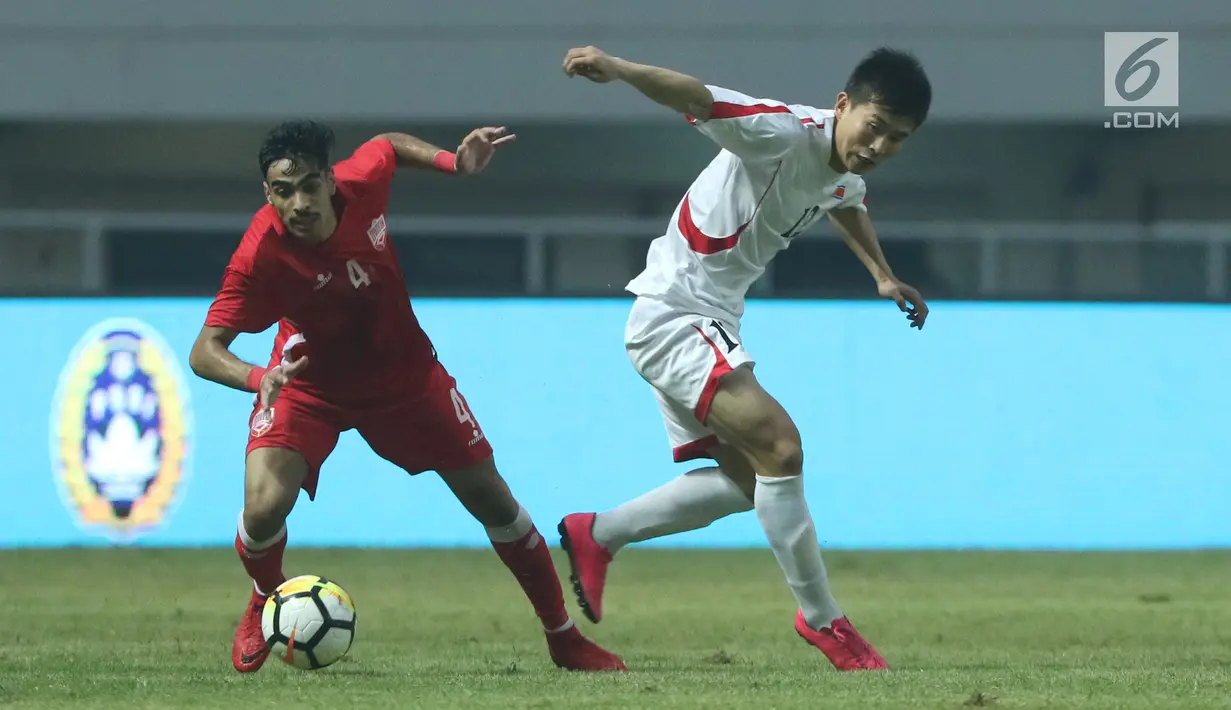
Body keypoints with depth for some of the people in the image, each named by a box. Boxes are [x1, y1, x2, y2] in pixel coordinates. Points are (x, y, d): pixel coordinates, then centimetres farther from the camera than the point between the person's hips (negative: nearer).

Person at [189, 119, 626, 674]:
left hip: (404, 375, 3)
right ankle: (265, 604, 12)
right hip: (309, 384, -3)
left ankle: (565, 638, 25)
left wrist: (453, 162, -10)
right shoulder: (261, 254, -33)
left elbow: (390, 145, 4)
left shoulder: (361, 180, -22)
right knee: (265, 505, -25)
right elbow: (205, 350, -33)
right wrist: (258, 378, -52)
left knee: (492, 499, 5)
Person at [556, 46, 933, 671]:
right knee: (779, 446, -21)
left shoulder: (846, 174, 6)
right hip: (674, 312, -10)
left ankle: (596, 536, 29)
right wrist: (616, 69, -54)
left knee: (747, 482, 18)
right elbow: (696, 99, -38)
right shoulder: (783, 134, -22)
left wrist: (883, 277, 31)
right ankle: (822, 621, -11)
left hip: (710, 325, 10)